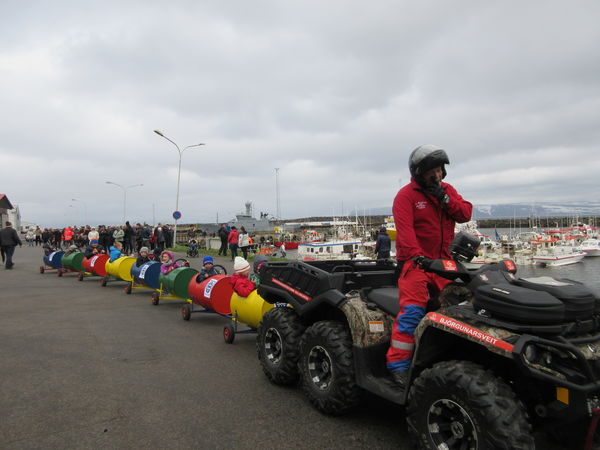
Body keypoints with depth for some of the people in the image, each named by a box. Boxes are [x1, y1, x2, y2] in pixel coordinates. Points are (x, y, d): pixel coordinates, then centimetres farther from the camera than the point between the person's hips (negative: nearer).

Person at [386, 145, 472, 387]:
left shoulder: (447, 190, 14)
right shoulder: (406, 195, -7)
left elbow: (465, 214, 3)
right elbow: (405, 230, -18)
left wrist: (444, 199, -12)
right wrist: (418, 256, -30)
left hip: (444, 261, 6)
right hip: (415, 261, -6)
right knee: (412, 311, -18)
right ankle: (398, 365, -12)